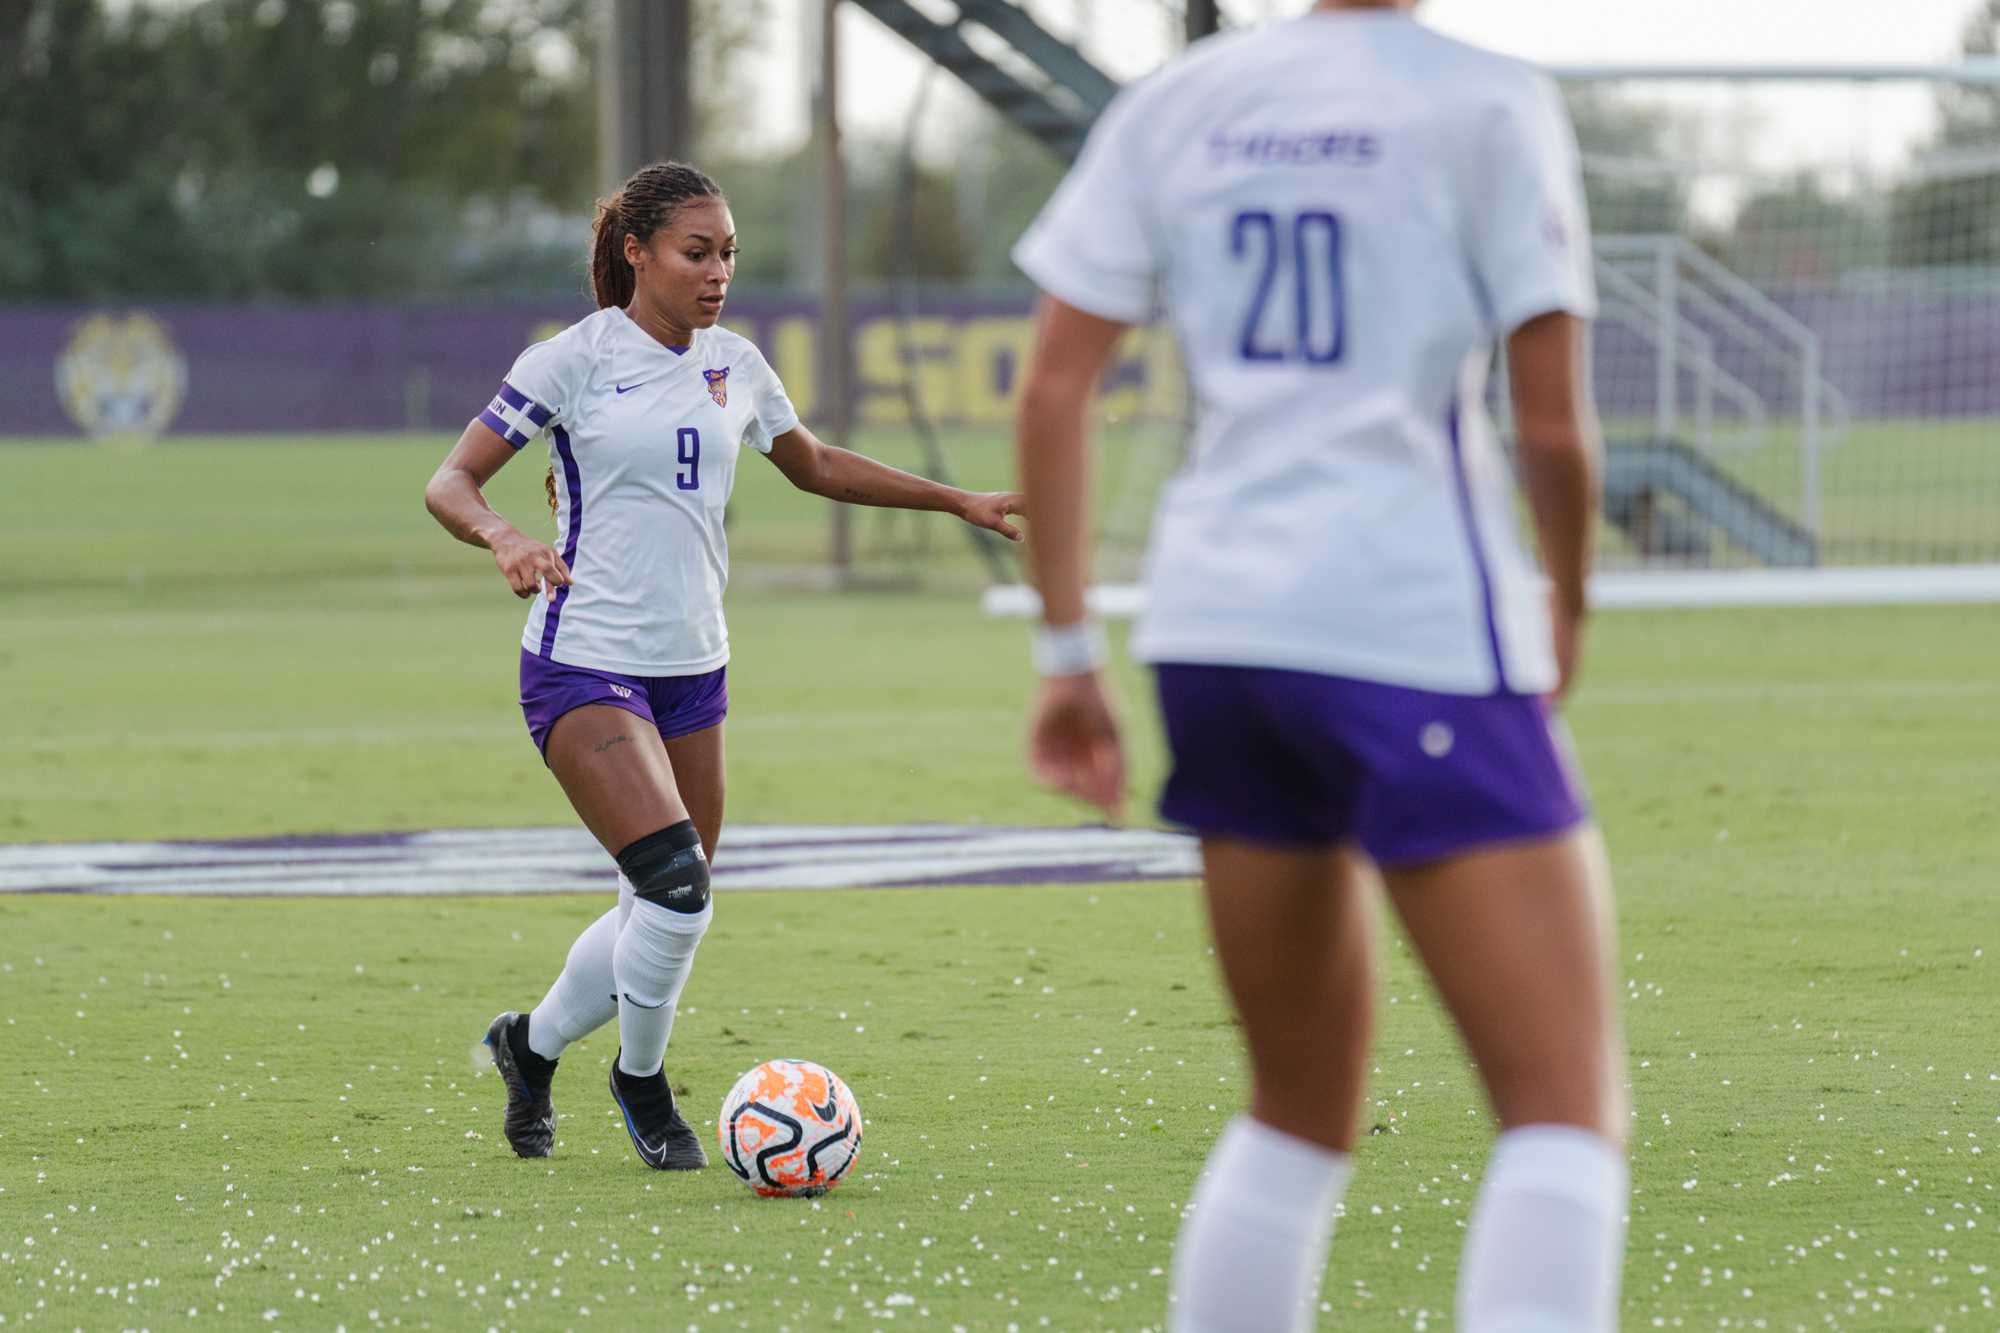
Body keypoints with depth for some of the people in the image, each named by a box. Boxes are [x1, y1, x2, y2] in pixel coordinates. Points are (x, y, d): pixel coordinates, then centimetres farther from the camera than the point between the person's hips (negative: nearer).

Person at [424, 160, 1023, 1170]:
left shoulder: (731, 365, 9)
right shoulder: (577, 359, -8)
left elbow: (814, 467, 26)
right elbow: (451, 481, -9)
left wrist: (959, 502, 24)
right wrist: (502, 537, -31)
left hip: (692, 669, 6)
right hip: (585, 665, -6)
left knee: (668, 913, 6)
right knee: (675, 886, -20)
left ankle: (533, 1047, 31)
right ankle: (642, 1082, 4)